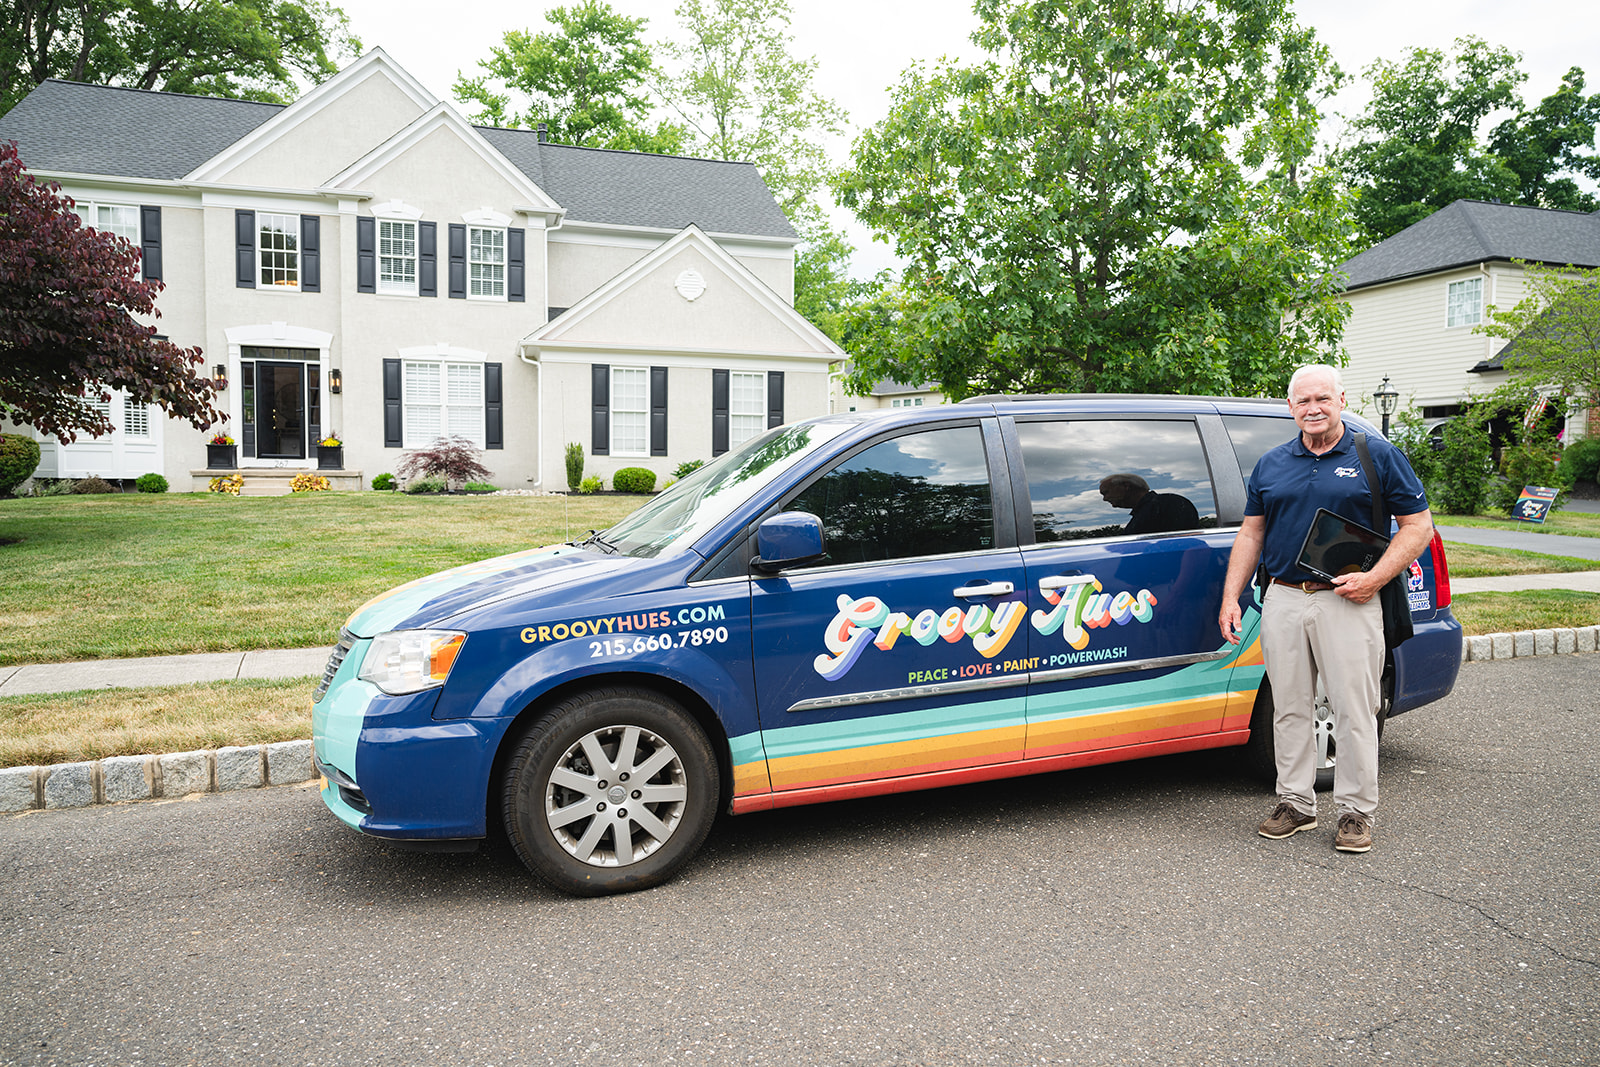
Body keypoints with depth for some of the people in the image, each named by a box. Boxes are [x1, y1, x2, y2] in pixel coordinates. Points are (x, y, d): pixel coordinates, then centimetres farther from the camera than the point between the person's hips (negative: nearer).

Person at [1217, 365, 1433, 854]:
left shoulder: (1378, 456, 2)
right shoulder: (1271, 464, 12)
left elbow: (1418, 525, 1)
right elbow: (1251, 533, 15)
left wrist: (1374, 578, -13)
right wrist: (1231, 597, 6)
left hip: (1348, 602, -3)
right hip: (1282, 600, 3)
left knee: (1353, 709, 0)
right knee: (1290, 708, 8)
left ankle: (1356, 811, 13)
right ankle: (1295, 802, 20)